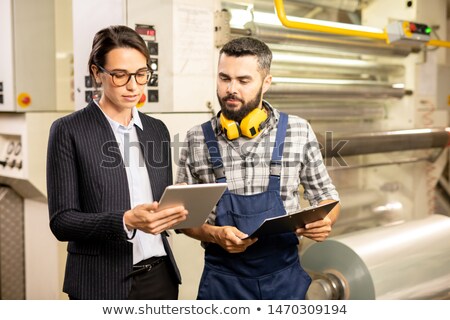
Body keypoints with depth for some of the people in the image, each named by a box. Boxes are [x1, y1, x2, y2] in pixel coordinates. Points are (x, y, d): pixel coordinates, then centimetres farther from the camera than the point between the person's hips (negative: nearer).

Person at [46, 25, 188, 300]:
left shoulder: (157, 130, 8)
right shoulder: (68, 131, -6)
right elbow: (61, 221, -10)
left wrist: (175, 212, -7)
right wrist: (126, 221, -23)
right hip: (103, 283, -4)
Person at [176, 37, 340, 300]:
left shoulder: (298, 131, -4)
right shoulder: (197, 140, -4)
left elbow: (326, 195, 6)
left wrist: (324, 221, -15)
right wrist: (214, 234, -17)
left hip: (286, 277, 1)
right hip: (223, 280, 0)